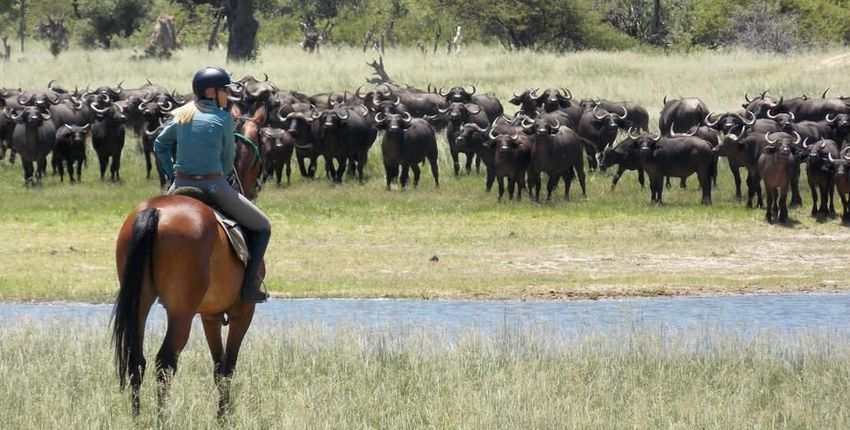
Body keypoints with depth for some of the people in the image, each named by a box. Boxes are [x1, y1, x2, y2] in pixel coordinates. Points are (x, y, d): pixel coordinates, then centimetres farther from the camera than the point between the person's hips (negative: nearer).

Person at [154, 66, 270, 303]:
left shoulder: (180, 115, 9)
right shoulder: (223, 118, -3)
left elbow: (160, 145, 14)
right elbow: (229, 157, 4)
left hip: (181, 185, 5)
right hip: (214, 186, -5)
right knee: (262, 227, 10)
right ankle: (249, 286, 0)